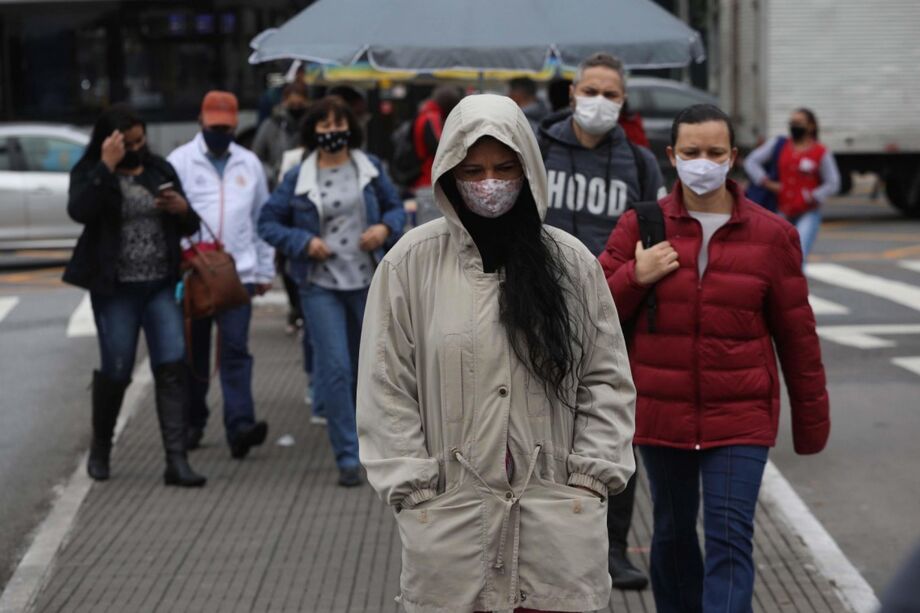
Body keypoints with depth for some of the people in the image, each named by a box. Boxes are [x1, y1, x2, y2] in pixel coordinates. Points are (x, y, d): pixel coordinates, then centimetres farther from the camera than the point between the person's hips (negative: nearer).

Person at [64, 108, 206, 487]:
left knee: (172, 367, -6)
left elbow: (190, 228, 14)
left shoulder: (161, 170, 9)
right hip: (116, 289, -3)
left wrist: (183, 209, -9)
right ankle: (100, 449, 27)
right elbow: (79, 211, -23)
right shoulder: (90, 173, -1)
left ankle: (176, 461, -6)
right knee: (116, 371, 3)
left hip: (161, 286, 3)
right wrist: (107, 166, -23)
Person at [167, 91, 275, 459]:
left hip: (238, 273, 1)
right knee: (194, 352, 9)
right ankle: (193, 422, 22)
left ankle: (240, 426, -16)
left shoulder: (249, 163, 11)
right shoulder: (181, 161, 0)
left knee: (235, 350, -8)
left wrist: (265, 270, 13)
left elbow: (262, 218, 15)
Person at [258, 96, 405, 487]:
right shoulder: (298, 178, 0)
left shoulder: (370, 169, 5)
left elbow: (396, 207, 14)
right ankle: (347, 457, -4)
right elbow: (268, 222, 4)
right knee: (335, 368, -9)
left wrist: (385, 228, -7)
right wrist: (304, 241, -11)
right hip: (321, 284, -2)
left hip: (368, 282, 2)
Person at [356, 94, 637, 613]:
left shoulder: (572, 262, 6)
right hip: (449, 515, -1)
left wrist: (591, 477, 0)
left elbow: (607, 380, 8)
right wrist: (415, 488, -4)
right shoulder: (411, 263, 1)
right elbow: (387, 387, 2)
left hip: (559, 513, 1)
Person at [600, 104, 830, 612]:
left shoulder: (771, 235, 0)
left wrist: (811, 418, 8)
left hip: (740, 418, -2)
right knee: (673, 534, 14)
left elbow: (796, 334, 5)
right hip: (661, 414, 2)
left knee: (730, 540, -9)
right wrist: (635, 277, -14)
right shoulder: (641, 226, 1)